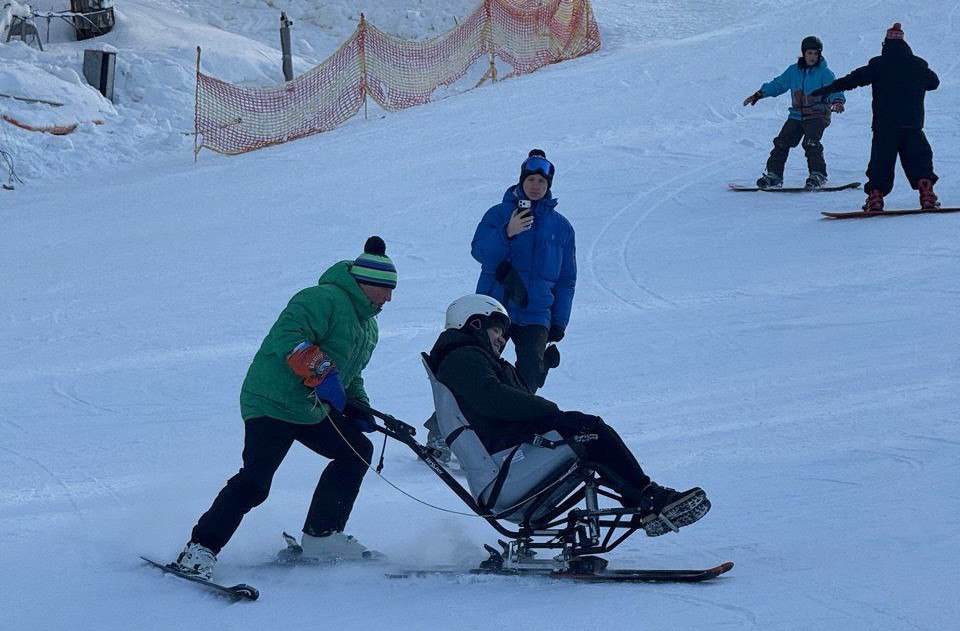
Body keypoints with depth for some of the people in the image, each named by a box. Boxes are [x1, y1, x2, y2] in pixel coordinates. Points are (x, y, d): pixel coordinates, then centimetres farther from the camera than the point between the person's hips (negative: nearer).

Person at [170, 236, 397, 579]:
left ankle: (320, 537, 11)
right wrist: (320, 372, -35)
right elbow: (287, 337, -27)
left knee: (357, 450, 6)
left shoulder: (367, 324, 18)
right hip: (273, 404, -10)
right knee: (255, 481, -18)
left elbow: (349, 372, 30)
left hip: (314, 412, 10)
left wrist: (357, 408, 14)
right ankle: (201, 548, -10)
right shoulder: (324, 299, -14)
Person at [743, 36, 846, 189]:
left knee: (811, 143, -24)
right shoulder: (794, 71, 9)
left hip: (818, 116, -5)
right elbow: (777, 84, 18)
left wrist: (838, 101, -41)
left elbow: (834, 88, -19)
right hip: (797, 116, 5)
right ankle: (774, 175, 5)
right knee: (782, 142, -3)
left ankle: (818, 175, -16)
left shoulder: (825, 73, -5)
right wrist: (758, 95, 17)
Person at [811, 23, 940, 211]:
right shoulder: (918, 65, 8)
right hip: (913, 123, 2)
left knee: (881, 160, 4)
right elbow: (934, 82, 25)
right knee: (919, 158, 7)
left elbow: (857, 78, -10)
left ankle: (876, 194, -5)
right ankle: (926, 191, -8)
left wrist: (830, 88, -10)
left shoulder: (878, 65, -1)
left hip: (884, 125, -1)